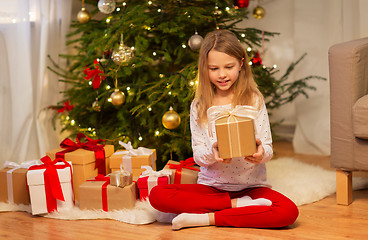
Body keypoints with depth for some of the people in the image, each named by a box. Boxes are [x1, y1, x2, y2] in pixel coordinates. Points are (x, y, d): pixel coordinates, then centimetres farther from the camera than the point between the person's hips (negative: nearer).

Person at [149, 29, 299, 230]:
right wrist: (212, 153, -23)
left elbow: (268, 149, -3)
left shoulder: (254, 101, 0)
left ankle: (206, 218, -18)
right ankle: (238, 205, -16)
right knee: (157, 195, -22)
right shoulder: (199, 106, 3)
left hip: (250, 186, -1)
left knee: (289, 211, -29)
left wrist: (261, 153, -28)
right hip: (210, 186, 1)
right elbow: (198, 155, 0)